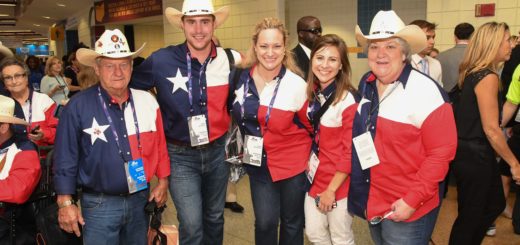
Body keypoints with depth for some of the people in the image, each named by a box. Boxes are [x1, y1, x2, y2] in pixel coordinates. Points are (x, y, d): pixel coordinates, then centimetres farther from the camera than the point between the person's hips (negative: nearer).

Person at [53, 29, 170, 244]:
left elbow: (159, 144, 6)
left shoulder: (147, 101, -1)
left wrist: (162, 181, 8)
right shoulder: (78, 106, -12)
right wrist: (65, 202, -7)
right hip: (99, 204, -3)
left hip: (141, 199, 4)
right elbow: (65, 158, -8)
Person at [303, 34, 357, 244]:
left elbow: (350, 152, -18)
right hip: (315, 176, 6)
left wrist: (331, 189, -15)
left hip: (339, 181, -6)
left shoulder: (348, 100, -20)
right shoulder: (310, 93, 1)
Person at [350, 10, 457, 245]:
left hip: (407, 208, -6)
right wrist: (359, 189, 10)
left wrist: (412, 200, -19)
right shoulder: (366, 84, 1)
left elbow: (441, 152, -18)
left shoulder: (425, 91, -17)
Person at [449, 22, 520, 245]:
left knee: (495, 204, 23)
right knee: (470, 214, 7)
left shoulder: (475, 73, 9)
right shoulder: (487, 76, -19)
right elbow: (491, 129, -21)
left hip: (471, 151, 9)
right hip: (474, 155, -9)